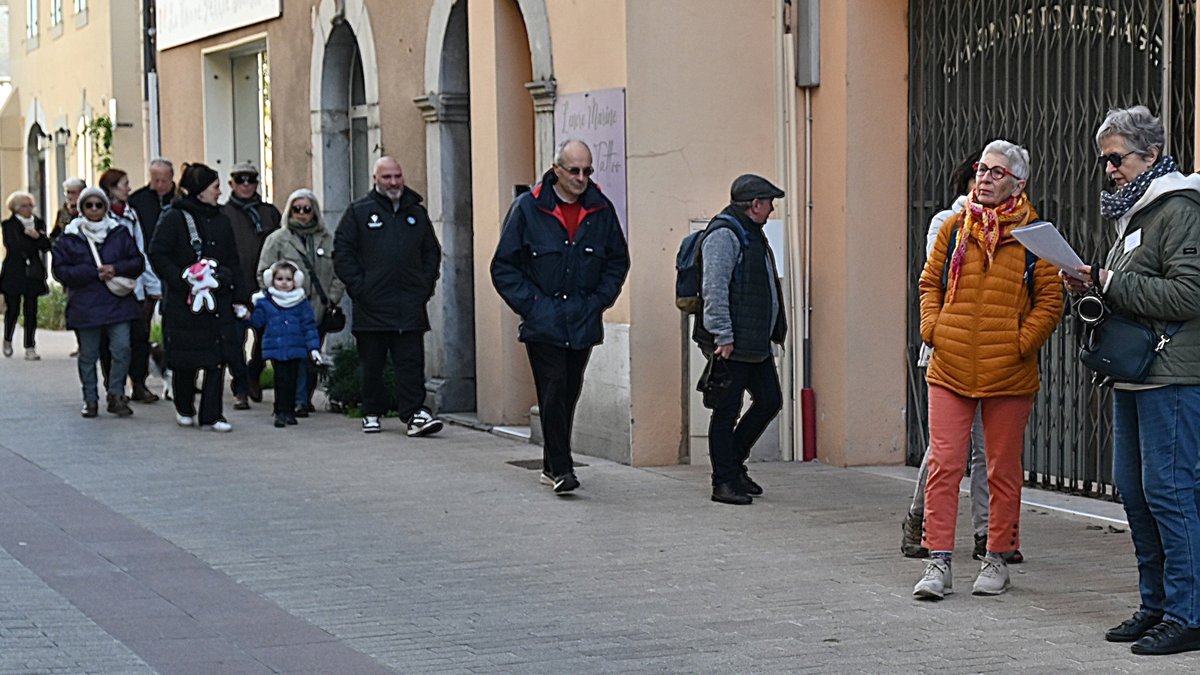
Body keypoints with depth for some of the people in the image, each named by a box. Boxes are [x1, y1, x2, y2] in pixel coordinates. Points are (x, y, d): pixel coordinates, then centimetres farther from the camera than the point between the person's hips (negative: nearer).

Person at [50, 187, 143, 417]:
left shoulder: (120, 234, 6)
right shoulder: (69, 238, 2)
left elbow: (138, 262, 6)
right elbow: (60, 270, -4)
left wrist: (116, 269, -13)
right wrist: (94, 272, -13)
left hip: (118, 303, 1)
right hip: (85, 306, -1)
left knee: (122, 349, -10)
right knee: (88, 355, 6)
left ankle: (116, 395, 3)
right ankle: (90, 400, 17)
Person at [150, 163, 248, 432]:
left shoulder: (221, 221, 14)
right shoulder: (173, 218, -4)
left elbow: (233, 262, 16)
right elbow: (157, 255, -8)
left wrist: (240, 298, 11)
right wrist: (183, 278, -17)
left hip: (218, 301, 5)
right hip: (183, 301, -5)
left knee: (218, 358, -2)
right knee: (185, 360, 2)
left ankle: (211, 415, 4)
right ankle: (184, 409, 24)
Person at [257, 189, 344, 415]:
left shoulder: (327, 240, 13)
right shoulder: (277, 239, 4)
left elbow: (338, 274, 14)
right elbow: (265, 274, 2)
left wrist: (332, 299, 3)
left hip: (318, 311, 4)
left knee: (313, 359, 7)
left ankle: (305, 398, 20)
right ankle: (299, 401, -13)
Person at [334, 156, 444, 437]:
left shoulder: (417, 213, 14)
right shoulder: (358, 212, 4)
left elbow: (432, 252, 19)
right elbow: (342, 254, 1)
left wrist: (425, 286, 6)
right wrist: (359, 288, -8)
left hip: (410, 306, 2)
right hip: (371, 306, -1)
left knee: (411, 362, -5)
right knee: (372, 364, 7)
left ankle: (414, 413, -9)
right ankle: (372, 413, 17)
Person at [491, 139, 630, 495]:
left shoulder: (601, 210, 4)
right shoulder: (528, 208, -4)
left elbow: (618, 261, 16)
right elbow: (504, 267, 0)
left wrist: (599, 301, 4)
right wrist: (530, 304, -8)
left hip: (583, 324, 3)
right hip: (542, 323, -3)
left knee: (569, 395, 8)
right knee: (554, 393, -11)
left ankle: (552, 465, 21)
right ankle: (561, 468, -8)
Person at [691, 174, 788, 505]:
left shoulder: (751, 233, 19)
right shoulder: (723, 235, -14)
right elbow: (714, 289, -21)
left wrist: (773, 332, 24)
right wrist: (723, 336, -23)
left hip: (757, 343, 10)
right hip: (731, 345, -10)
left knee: (769, 402, 11)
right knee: (726, 413, -3)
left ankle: (734, 464, 24)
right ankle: (724, 482, 4)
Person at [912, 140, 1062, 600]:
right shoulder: (955, 227, 7)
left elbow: (1050, 300, 1)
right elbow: (930, 282, 15)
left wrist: (1023, 342, -8)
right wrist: (932, 329, 1)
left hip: (1008, 373, -1)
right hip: (950, 370, 2)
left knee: (1003, 470, 8)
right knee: (944, 464, -3)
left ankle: (997, 561, 19)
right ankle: (938, 562, 0)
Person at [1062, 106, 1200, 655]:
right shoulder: (1133, 212, 19)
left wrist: (1113, 285, -16)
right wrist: (1094, 285, 8)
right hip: (1133, 376, 10)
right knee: (1132, 488, 12)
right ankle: (1156, 604, 21)